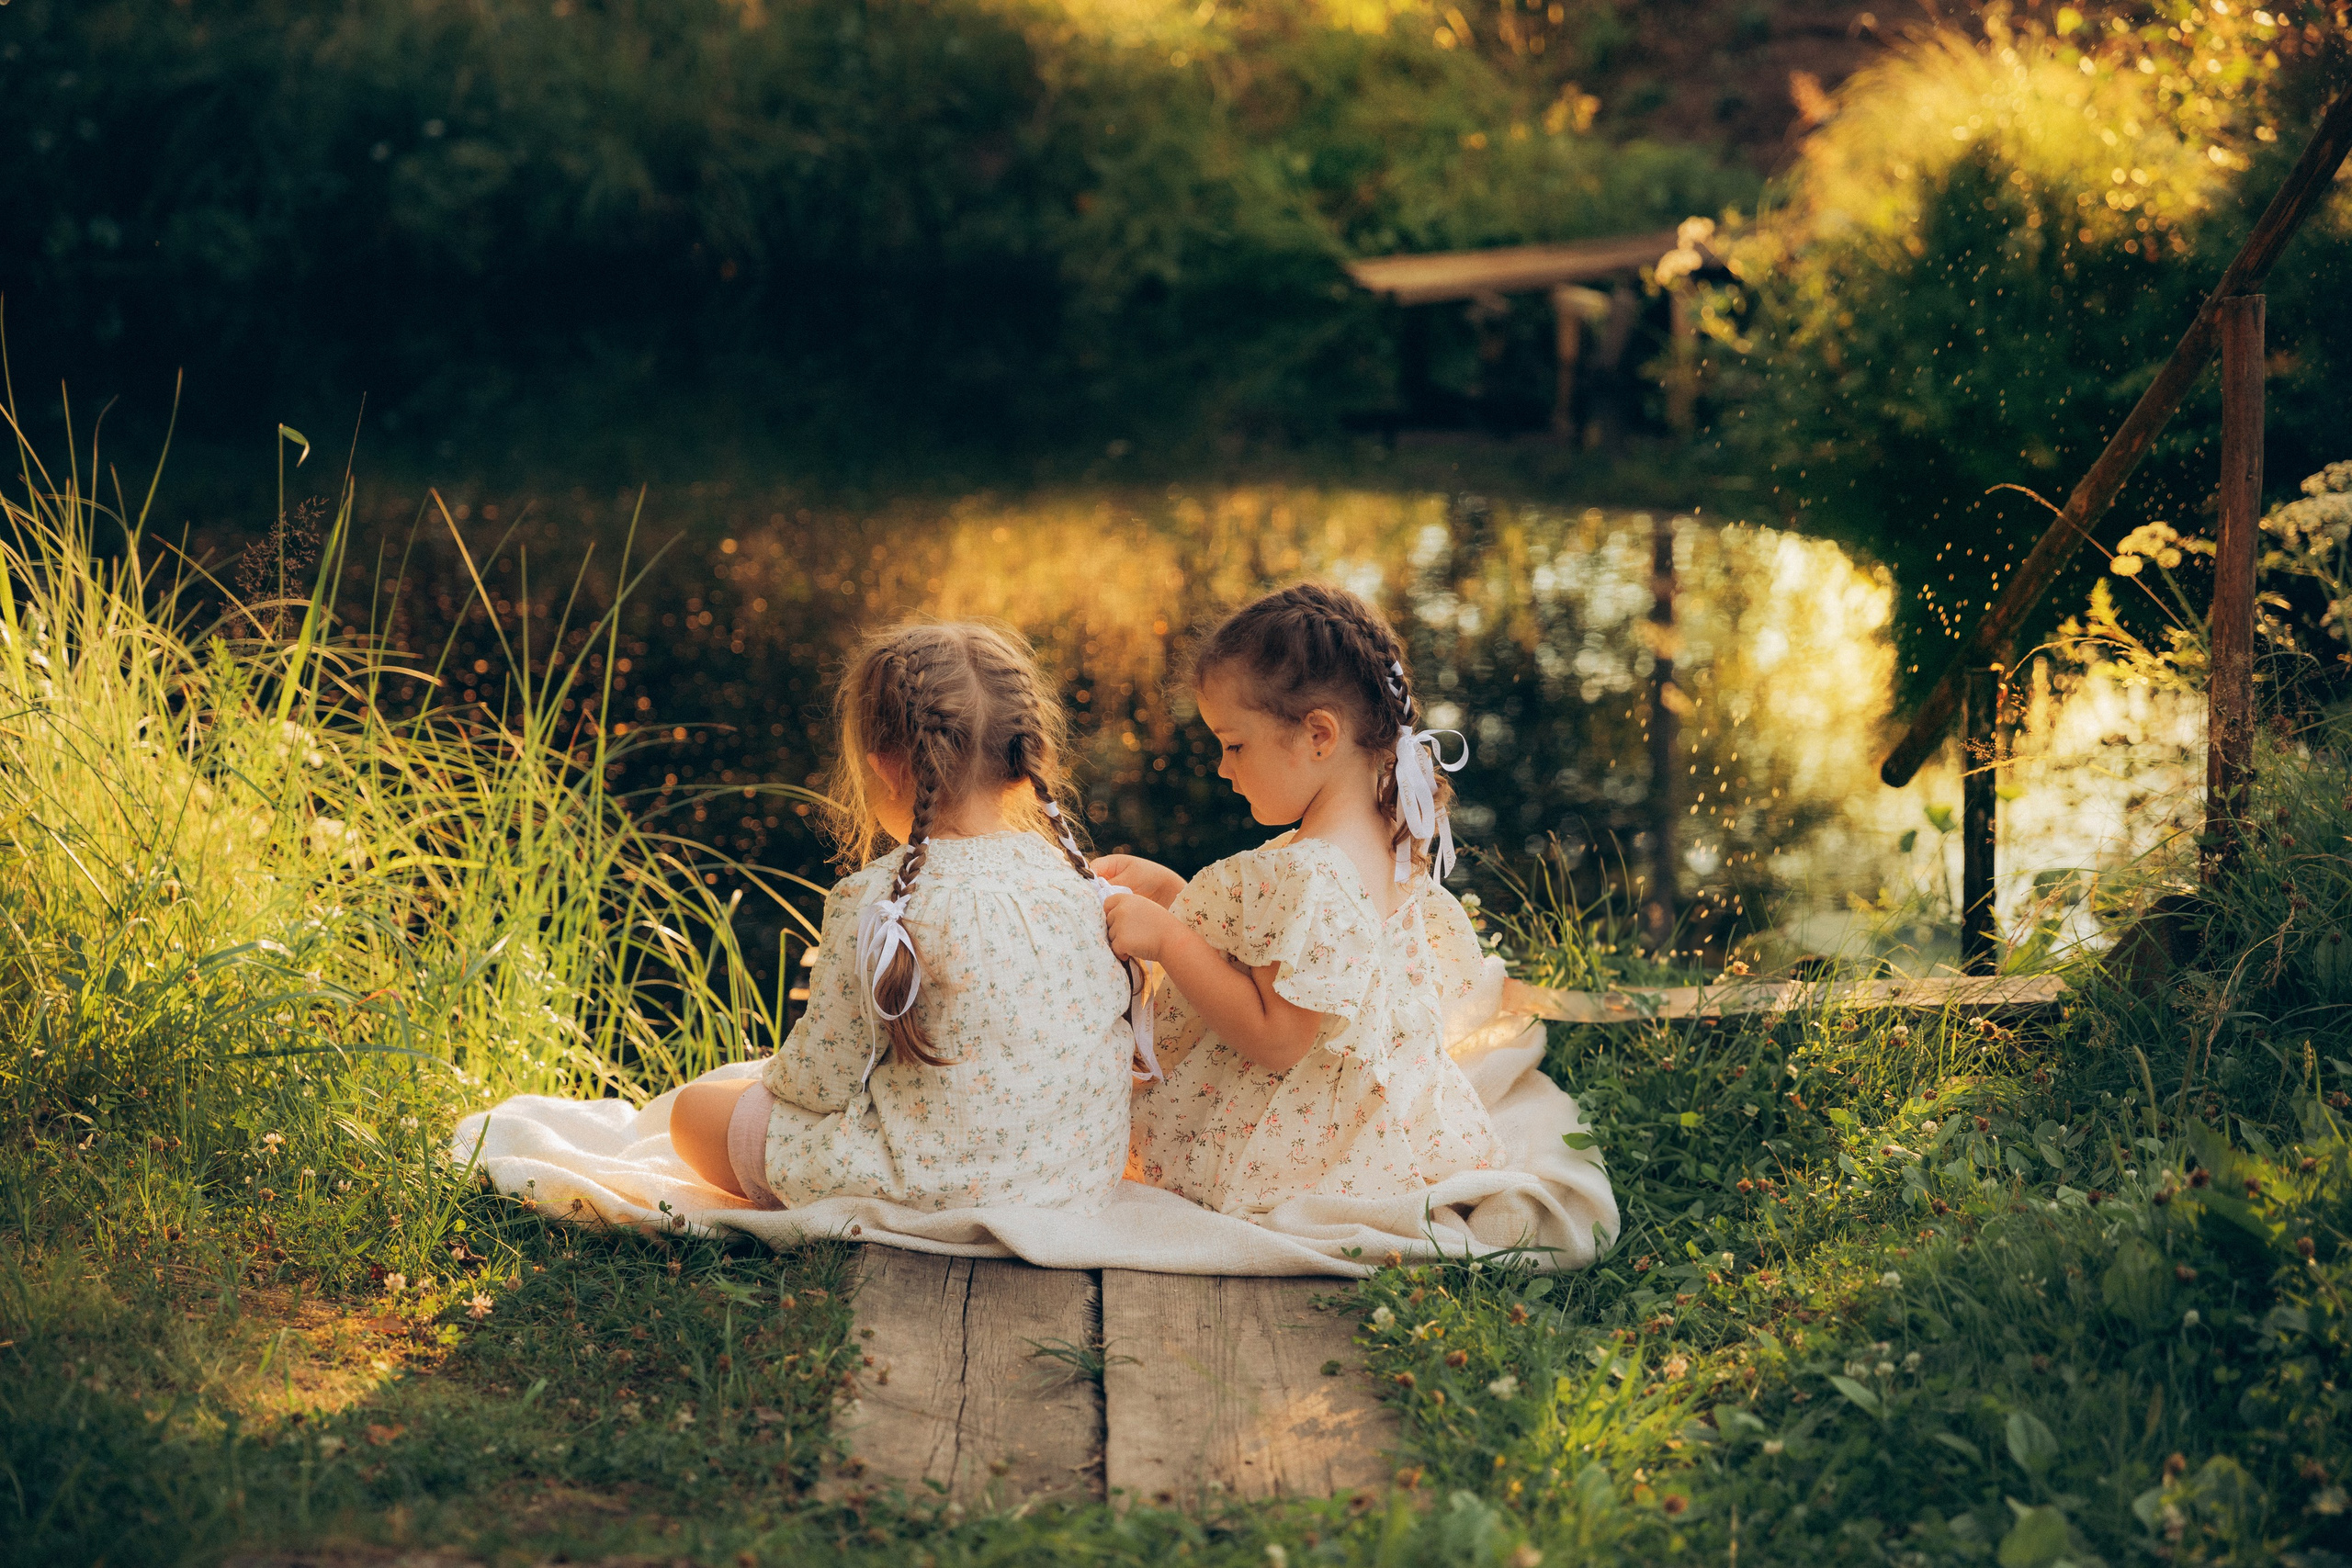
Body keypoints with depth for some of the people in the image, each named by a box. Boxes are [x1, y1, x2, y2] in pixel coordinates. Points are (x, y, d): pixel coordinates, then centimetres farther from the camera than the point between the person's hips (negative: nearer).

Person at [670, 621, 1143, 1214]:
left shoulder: (877, 904, -19)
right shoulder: (1075, 875, -3)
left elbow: (822, 1080, -11)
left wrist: (780, 1075, 12)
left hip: (940, 1193, -7)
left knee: (697, 1108, 12)